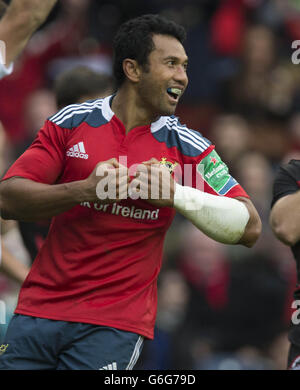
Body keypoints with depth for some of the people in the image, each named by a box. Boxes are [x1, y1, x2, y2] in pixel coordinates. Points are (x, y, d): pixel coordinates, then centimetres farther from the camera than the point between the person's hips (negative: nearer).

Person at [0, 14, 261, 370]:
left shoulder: (186, 146, 1)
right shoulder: (73, 121, 3)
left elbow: (249, 228, -5)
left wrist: (176, 195, -20)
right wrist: (85, 190, -19)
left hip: (115, 324, -1)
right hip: (37, 310, 2)